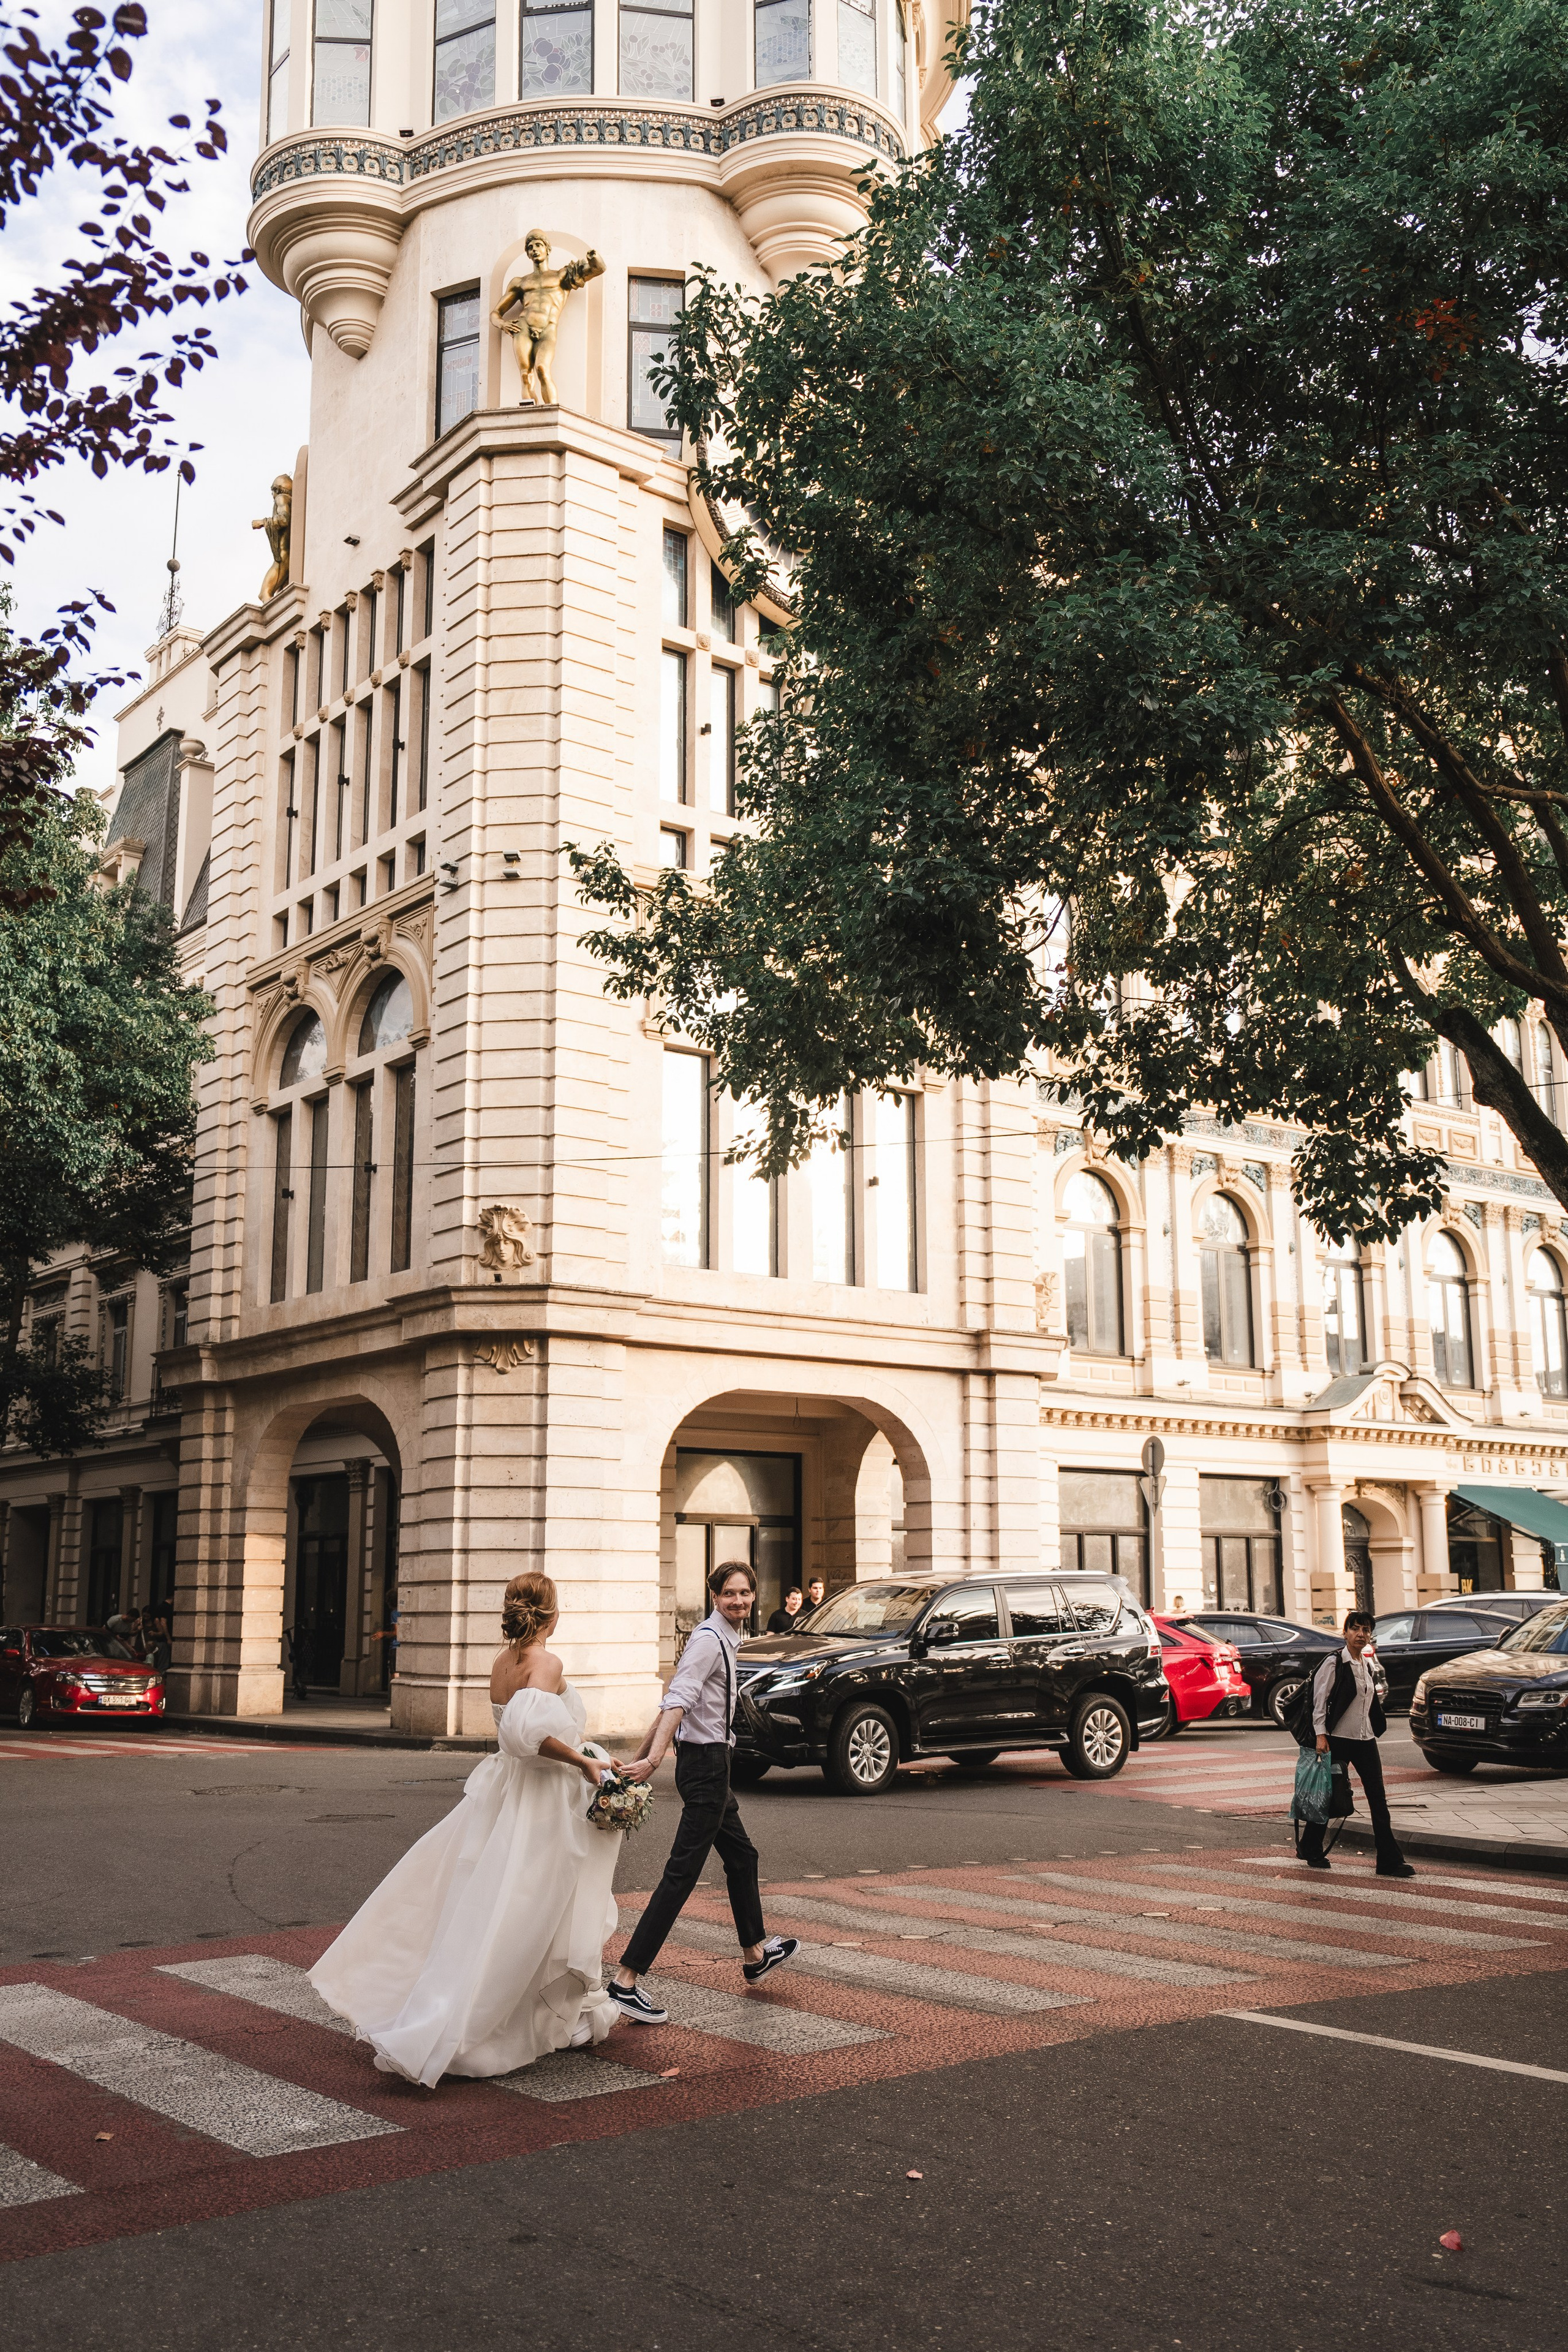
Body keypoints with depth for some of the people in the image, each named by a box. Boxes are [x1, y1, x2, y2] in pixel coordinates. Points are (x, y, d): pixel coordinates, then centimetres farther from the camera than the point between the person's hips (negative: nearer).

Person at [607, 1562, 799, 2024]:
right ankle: (626, 1980, -13)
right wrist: (653, 1760, -40)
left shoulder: (722, 1639, 14)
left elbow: (673, 1702, 17)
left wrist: (641, 1757, 19)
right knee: (683, 1872, -11)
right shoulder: (710, 1639, -17)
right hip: (706, 1764, -11)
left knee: (741, 1857, 24)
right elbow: (676, 1703, -29)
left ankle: (756, 1955, 41)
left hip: (709, 1764, 11)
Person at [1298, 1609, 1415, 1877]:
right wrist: (1321, 1736, -16)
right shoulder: (1334, 1663, -9)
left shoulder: (1370, 1666, 11)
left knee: (1378, 1800, -1)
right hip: (1338, 1739, -6)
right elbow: (1320, 1700, -11)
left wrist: (1375, 1731, 18)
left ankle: (1390, 1862, -1)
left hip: (1366, 1740, 6)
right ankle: (1312, 1852, 22)